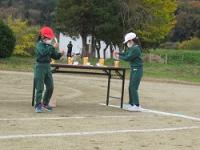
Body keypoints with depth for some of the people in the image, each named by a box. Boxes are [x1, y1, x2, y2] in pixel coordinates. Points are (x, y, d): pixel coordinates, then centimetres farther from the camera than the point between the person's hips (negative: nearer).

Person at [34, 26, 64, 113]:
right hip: (40, 66, -7)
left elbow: (55, 56, 13)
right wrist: (53, 47, -32)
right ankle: (38, 106, -4)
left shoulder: (49, 45, 11)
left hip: (48, 67, 7)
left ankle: (45, 103, 22)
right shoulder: (39, 44, -8)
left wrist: (60, 54, -6)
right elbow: (43, 52, -29)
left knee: (50, 87, 7)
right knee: (40, 88, -8)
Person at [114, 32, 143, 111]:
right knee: (131, 87, 15)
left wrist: (119, 56, -5)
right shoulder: (132, 48, 11)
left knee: (133, 88, -10)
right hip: (133, 69, 10)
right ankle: (131, 104, 25)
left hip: (137, 70, -10)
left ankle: (137, 106, -8)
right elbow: (126, 54, 22)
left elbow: (127, 58, -19)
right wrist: (118, 53, 8)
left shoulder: (136, 49, -19)